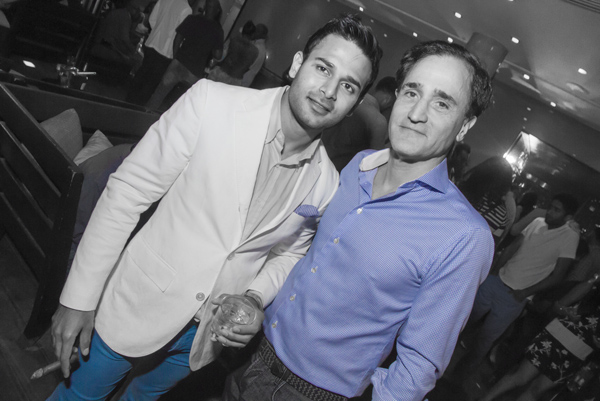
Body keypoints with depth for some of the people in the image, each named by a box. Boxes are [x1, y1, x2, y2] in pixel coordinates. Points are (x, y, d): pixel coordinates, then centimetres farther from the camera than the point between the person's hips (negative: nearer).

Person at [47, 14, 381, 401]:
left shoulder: (326, 184, -9)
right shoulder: (212, 103, -20)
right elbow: (127, 192, -15)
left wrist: (255, 298, -13)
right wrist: (79, 298, -12)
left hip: (210, 332, 3)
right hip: (138, 306, -2)